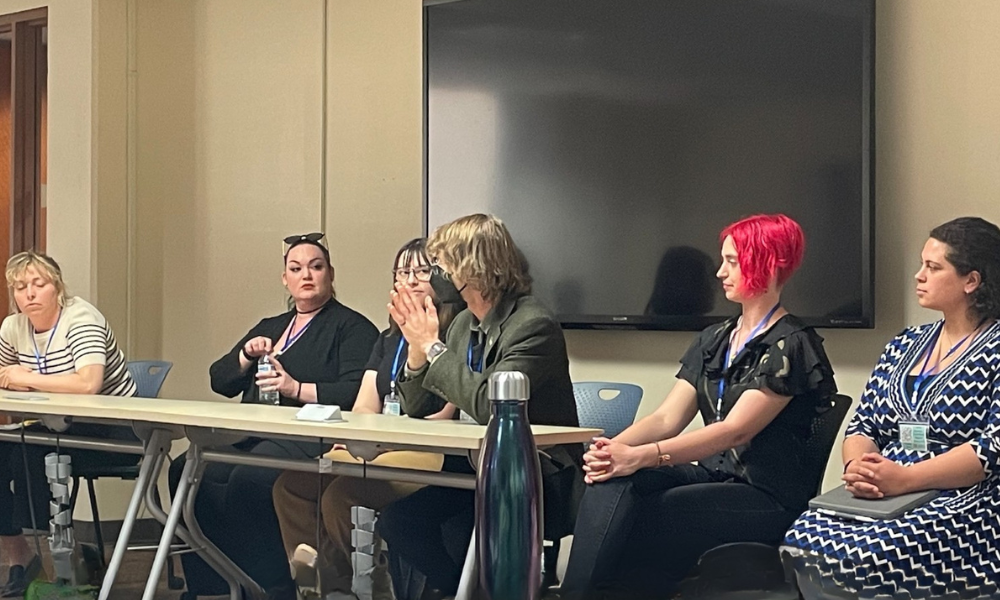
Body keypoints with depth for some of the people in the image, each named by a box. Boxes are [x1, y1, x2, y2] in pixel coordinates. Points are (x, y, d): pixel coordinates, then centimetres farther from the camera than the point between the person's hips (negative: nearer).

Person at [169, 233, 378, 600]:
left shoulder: (351, 328, 6)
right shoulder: (269, 328, 28)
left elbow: (357, 392, -10)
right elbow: (220, 381, 23)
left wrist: (296, 388, -16)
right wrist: (247, 355, 4)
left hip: (310, 436, -7)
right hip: (253, 434, 7)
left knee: (248, 480, -34)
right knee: (187, 471, -20)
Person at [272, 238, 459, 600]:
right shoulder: (389, 340, 24)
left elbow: (446, 415, -10)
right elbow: (364, 409, 15)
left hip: (430, 456, -8)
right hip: (380, 452, 8)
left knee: (340, 493, -30)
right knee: (290, 485, -13)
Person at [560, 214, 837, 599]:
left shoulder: (791, 346, -8)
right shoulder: (714, 341, 16)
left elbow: (735, 431, -19)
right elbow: (667, 418, 6)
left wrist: (641, 456, -29)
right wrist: (613, 447, -16)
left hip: (766, 497, -6)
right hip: (714, 477, 6)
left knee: (632, 519, -27)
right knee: (612, 484, -23)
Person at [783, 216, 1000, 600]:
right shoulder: (904, 346, 19)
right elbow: (863, 425, 16)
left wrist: (905, 478, -22)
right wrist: (858, 466, -9)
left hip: (968, 507, -6)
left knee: (859, 560, -33)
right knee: (802, 545, -23)